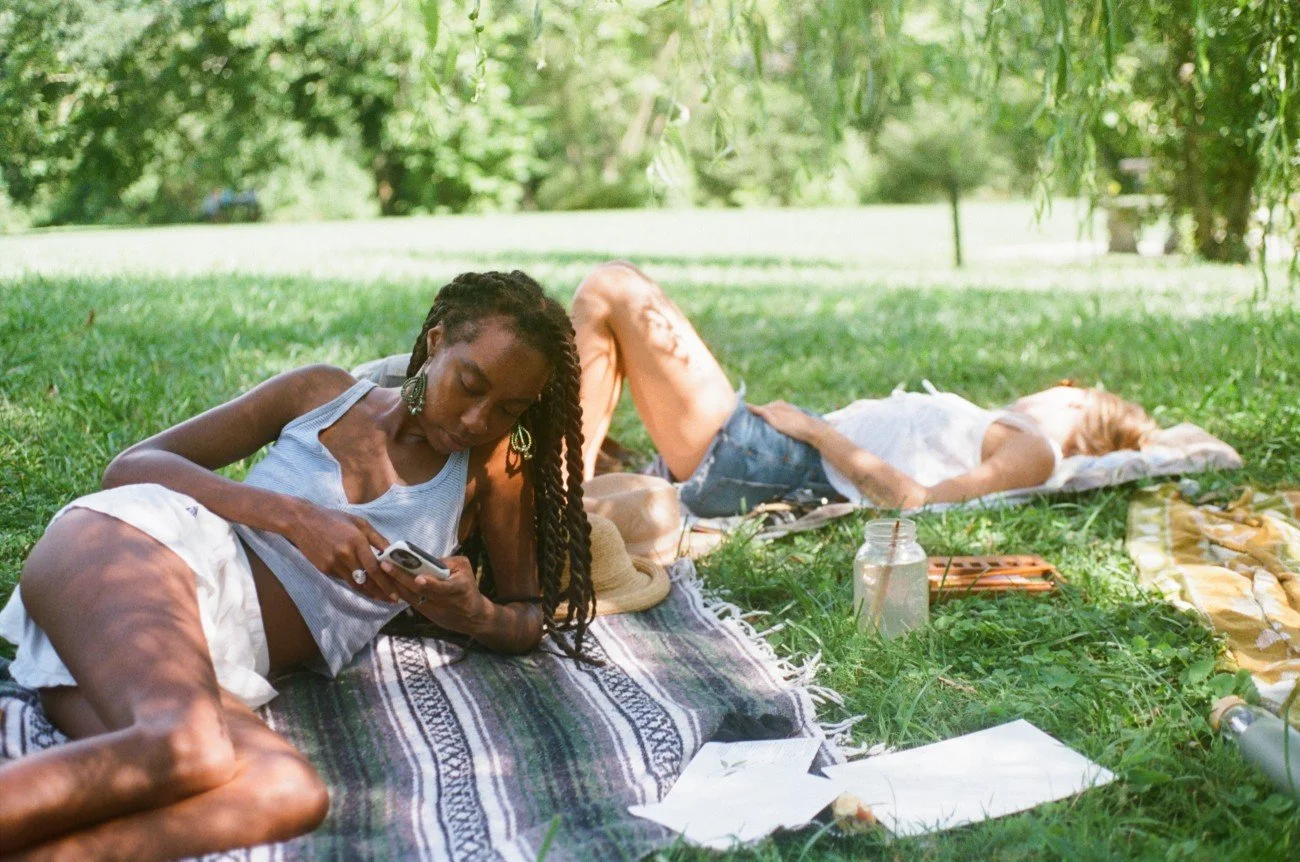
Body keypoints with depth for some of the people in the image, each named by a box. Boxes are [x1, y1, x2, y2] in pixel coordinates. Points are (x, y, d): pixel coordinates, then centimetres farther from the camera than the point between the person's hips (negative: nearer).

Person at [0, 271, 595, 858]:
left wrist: (475, 615, -7)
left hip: (217, 668, 2)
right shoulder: (325, 394, 11)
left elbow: (531, 623, 18)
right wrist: (291, 515, -9)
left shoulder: (491, 466, 15)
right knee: (188, 750, -38)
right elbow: (128, 467, 7)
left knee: (290, 797, -35)